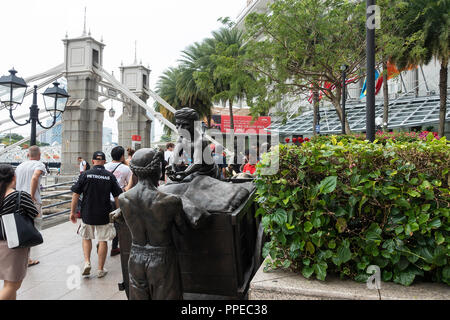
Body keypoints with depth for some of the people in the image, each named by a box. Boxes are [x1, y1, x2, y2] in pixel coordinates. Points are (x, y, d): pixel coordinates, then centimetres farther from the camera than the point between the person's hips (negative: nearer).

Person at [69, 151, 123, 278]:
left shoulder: (85, 174, -4)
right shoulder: (110, 176, -3)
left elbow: (75, 195, -4)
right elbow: (117, 197, -1)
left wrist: (72, 212, 5)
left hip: (87, 214, 1)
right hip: (104, 215, 0)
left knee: (86, 238, 21)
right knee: (103, 241, 8)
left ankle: (87, 262, 9)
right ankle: (100, 269, 14)